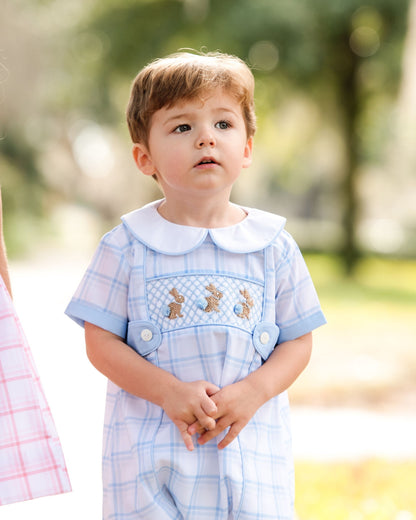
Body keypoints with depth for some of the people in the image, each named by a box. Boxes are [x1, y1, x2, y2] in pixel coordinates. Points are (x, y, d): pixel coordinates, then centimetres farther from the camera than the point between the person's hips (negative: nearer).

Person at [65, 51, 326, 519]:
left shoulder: (273, 246, 3)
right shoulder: (128, 245, -1)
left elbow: (298, 341, 6)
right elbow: (101, 342, -2)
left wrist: (252, 392, -12)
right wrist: (169, 392, -15)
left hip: (250, 449, 1)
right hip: (150, 452, -1)